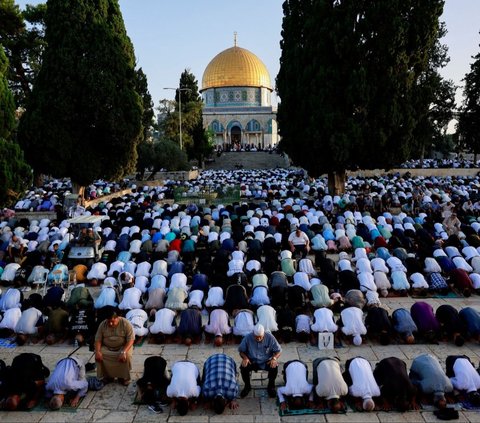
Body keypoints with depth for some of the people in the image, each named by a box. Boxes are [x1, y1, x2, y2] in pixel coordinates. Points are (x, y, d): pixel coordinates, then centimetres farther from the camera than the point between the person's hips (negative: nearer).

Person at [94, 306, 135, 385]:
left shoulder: (126, 323, -18)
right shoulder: (102, 325, -9)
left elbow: (131, 340, -20)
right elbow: (98, 340, -8)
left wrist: (123, 352, -35)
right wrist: (97, 351, -26)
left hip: (123, 347, -3)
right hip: (107, 348, 3)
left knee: (127, 355, -32)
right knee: (99, 355, -24)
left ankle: (124, 377, -8)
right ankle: (107, 376, -2)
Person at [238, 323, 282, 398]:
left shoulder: (270, 337, -15)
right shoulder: (248, 338, -14)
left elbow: (278, 350, -6)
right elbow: (241, 350, -2)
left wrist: (274, 358, -26)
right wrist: (245, 357, -23)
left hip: (266, 361, 0)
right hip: (252, 361, 1)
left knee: (274, 368, -30)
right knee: (243, 368, -28)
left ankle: (271, 387, -1)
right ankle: (247, 386, 2)